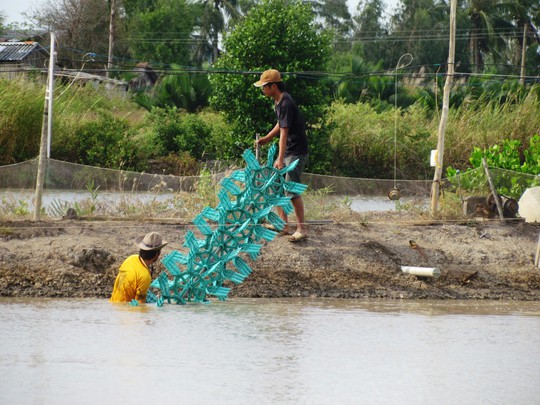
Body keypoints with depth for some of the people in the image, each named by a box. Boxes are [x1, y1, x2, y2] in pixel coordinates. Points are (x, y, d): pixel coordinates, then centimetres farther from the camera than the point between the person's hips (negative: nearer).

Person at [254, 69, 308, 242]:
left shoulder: (286, 104, -22)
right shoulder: (278, 101, 8)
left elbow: (284, 133, -27)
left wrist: (280, 159, -30)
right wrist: (266, 139, 17)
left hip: (296, 152, -10)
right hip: (287, 152, 10)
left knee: (291, 191, -12)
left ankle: (302, 229, -7)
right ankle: (283, 224, 21)